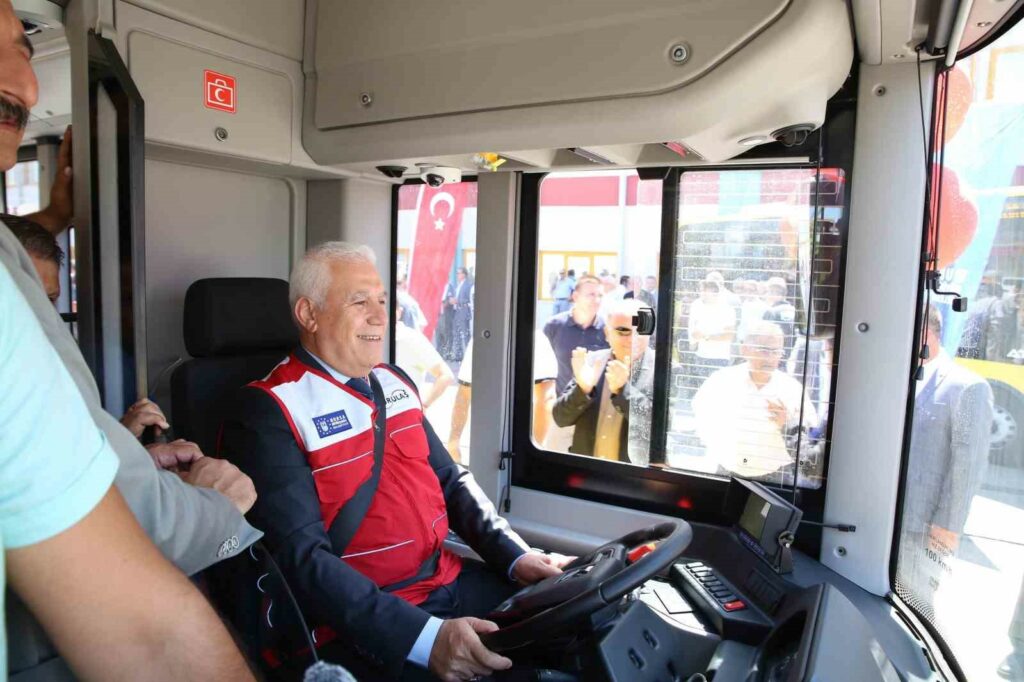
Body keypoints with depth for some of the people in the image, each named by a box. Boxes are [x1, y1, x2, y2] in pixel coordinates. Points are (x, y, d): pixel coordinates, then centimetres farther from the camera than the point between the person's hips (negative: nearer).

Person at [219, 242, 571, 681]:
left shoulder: (395, 384, 11)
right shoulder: (268, 411, -12)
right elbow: (301, 556, -19)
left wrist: (516, 556, 1)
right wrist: (424, 636, -27)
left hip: (451, 581, 7)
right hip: (362, 626, -7)